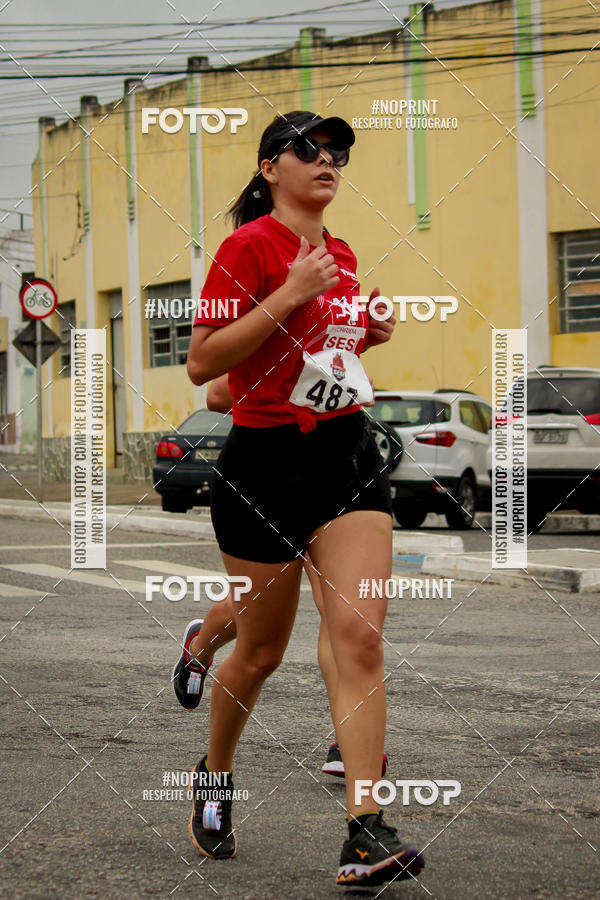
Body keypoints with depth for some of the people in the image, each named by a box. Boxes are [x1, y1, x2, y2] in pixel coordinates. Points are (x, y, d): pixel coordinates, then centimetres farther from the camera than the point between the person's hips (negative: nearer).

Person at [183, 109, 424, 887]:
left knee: (359, 634, -10)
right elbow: (201, 363, -16)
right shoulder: (249, 245, -9)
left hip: (348, 457, 5)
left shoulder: (342, 255, 13)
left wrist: (372, 331, 8)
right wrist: (288, 296, -21)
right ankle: (214, 775, 36)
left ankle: (366, 832, -13)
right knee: (261, 651, 8)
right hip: (264, 464, -5)